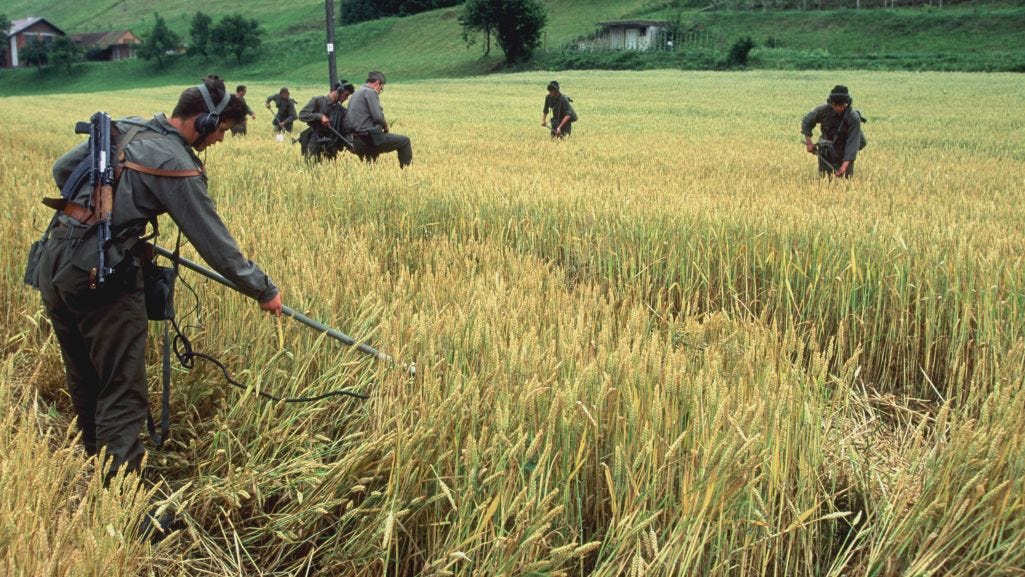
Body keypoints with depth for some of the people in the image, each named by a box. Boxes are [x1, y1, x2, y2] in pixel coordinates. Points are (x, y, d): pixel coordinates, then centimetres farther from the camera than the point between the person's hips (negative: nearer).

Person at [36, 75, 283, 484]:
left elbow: (62, 170, 21)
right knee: (122, 391, -5)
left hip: (55, 262, 9)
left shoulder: (122, 128, 10)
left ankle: (97, 458, 38)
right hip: (100, 277, -8)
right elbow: (215, 242, -9)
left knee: (84, 378, 22)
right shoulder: (176, 164, -12)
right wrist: (264, 290, 0)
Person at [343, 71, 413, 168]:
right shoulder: (370, 92, -6)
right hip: (371, 138, -9)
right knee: (404, 141, 2)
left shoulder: (356, 94, 20)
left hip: (357, 143, 9)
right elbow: (378, 116, -18)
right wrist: (385, 126, 3)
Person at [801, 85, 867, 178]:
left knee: (847, 178, 4)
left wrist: (845, 165, -41)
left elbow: (853, 142, -31)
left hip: (845, 153, -1)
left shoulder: (854, 117, -27)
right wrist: (809, 143, -9)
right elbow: (807, 121, -3)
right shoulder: (823, 110, -21)